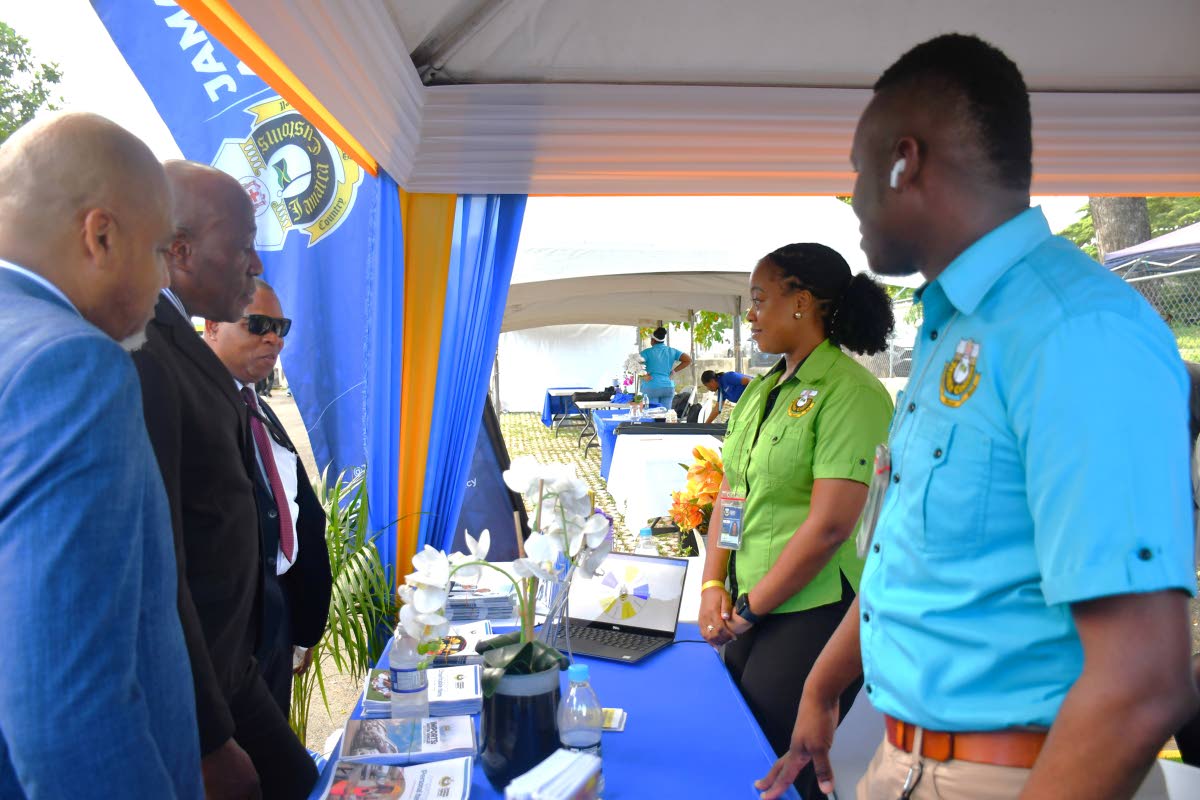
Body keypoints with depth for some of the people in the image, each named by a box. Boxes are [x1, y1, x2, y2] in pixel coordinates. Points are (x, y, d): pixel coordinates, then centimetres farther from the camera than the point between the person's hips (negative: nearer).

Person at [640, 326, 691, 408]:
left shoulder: (647, 352, -2)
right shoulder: (672, 351, 9)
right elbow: (688, 359, 6)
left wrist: (644, 376, -3)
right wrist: (674, 370, 9)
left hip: (651, 387, -4)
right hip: (668, 387, 4)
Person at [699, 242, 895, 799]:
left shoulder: (851, 393, -15)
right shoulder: (761, 389, 10)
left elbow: (828, 526, -20)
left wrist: (749, 610, -13)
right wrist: (713, 586, 1)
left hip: (814, 615, -8)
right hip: (749, 613, 8)